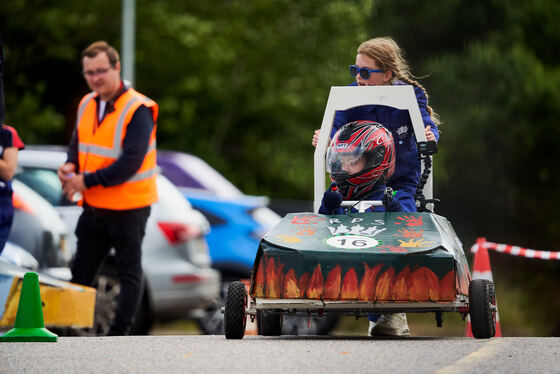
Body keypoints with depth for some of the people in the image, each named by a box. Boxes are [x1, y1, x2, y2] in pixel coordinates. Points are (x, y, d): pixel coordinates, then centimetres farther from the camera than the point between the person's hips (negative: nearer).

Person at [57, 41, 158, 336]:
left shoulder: (137, 110, -17)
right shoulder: (87, 104, 7)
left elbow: (131, 163, -23)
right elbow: (77, 143, 19)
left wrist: (87, 181, -22)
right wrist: (71, 165, -5)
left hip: (128, 208, -7)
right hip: (93, 206, 8)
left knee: (129, 273, 3)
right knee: (81, 270, 11)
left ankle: (119, 334, 5)